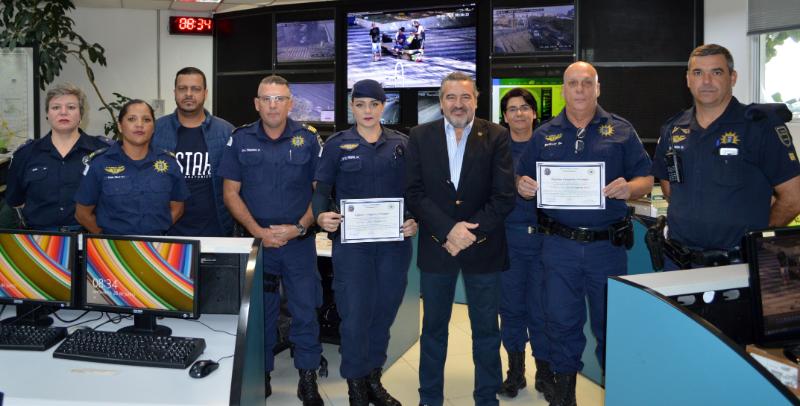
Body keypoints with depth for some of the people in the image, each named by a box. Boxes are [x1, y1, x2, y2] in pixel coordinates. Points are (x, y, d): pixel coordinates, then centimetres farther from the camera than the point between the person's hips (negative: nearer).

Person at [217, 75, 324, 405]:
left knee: (306, 309, 2)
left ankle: (308, 379, 16)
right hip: (255, 239, 1)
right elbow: (231, 193, 2)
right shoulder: (240, 140, 2)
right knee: (259, 310, 10)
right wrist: (258, 231, -8)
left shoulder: (308, 139, 0)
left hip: (299, 240, 0)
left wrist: (300, 227, -10)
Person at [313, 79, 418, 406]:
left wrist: (415, 221, -11)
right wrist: (321, 215, -21)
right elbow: (322, 189, -1)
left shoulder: (402, 143, 8)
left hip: (394, 242, 3)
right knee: (355, 314, -2)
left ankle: (374, 379, 29)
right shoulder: (336, 144, 3)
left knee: (384, 312, 12)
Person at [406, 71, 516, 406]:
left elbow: (504, 196, -7)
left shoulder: (496, 137, -2)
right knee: (433, 327, 12)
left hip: (483, 247, -1)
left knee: (486, 329, 9)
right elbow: (414, 192, -5)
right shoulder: (421, 137, 2)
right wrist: (448, 230, -16)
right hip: (435, 246, 1)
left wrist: (471, 233, -14)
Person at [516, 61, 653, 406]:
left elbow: (646, 179, 3)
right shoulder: (544, 135, 9)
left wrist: (629, 188, -19)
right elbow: (522, 179, 12)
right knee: (561, 322, 9)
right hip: (559, 246, 1)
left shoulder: (621, 131, 5)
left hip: (608, 245, -1)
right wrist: (522, 185, -11)